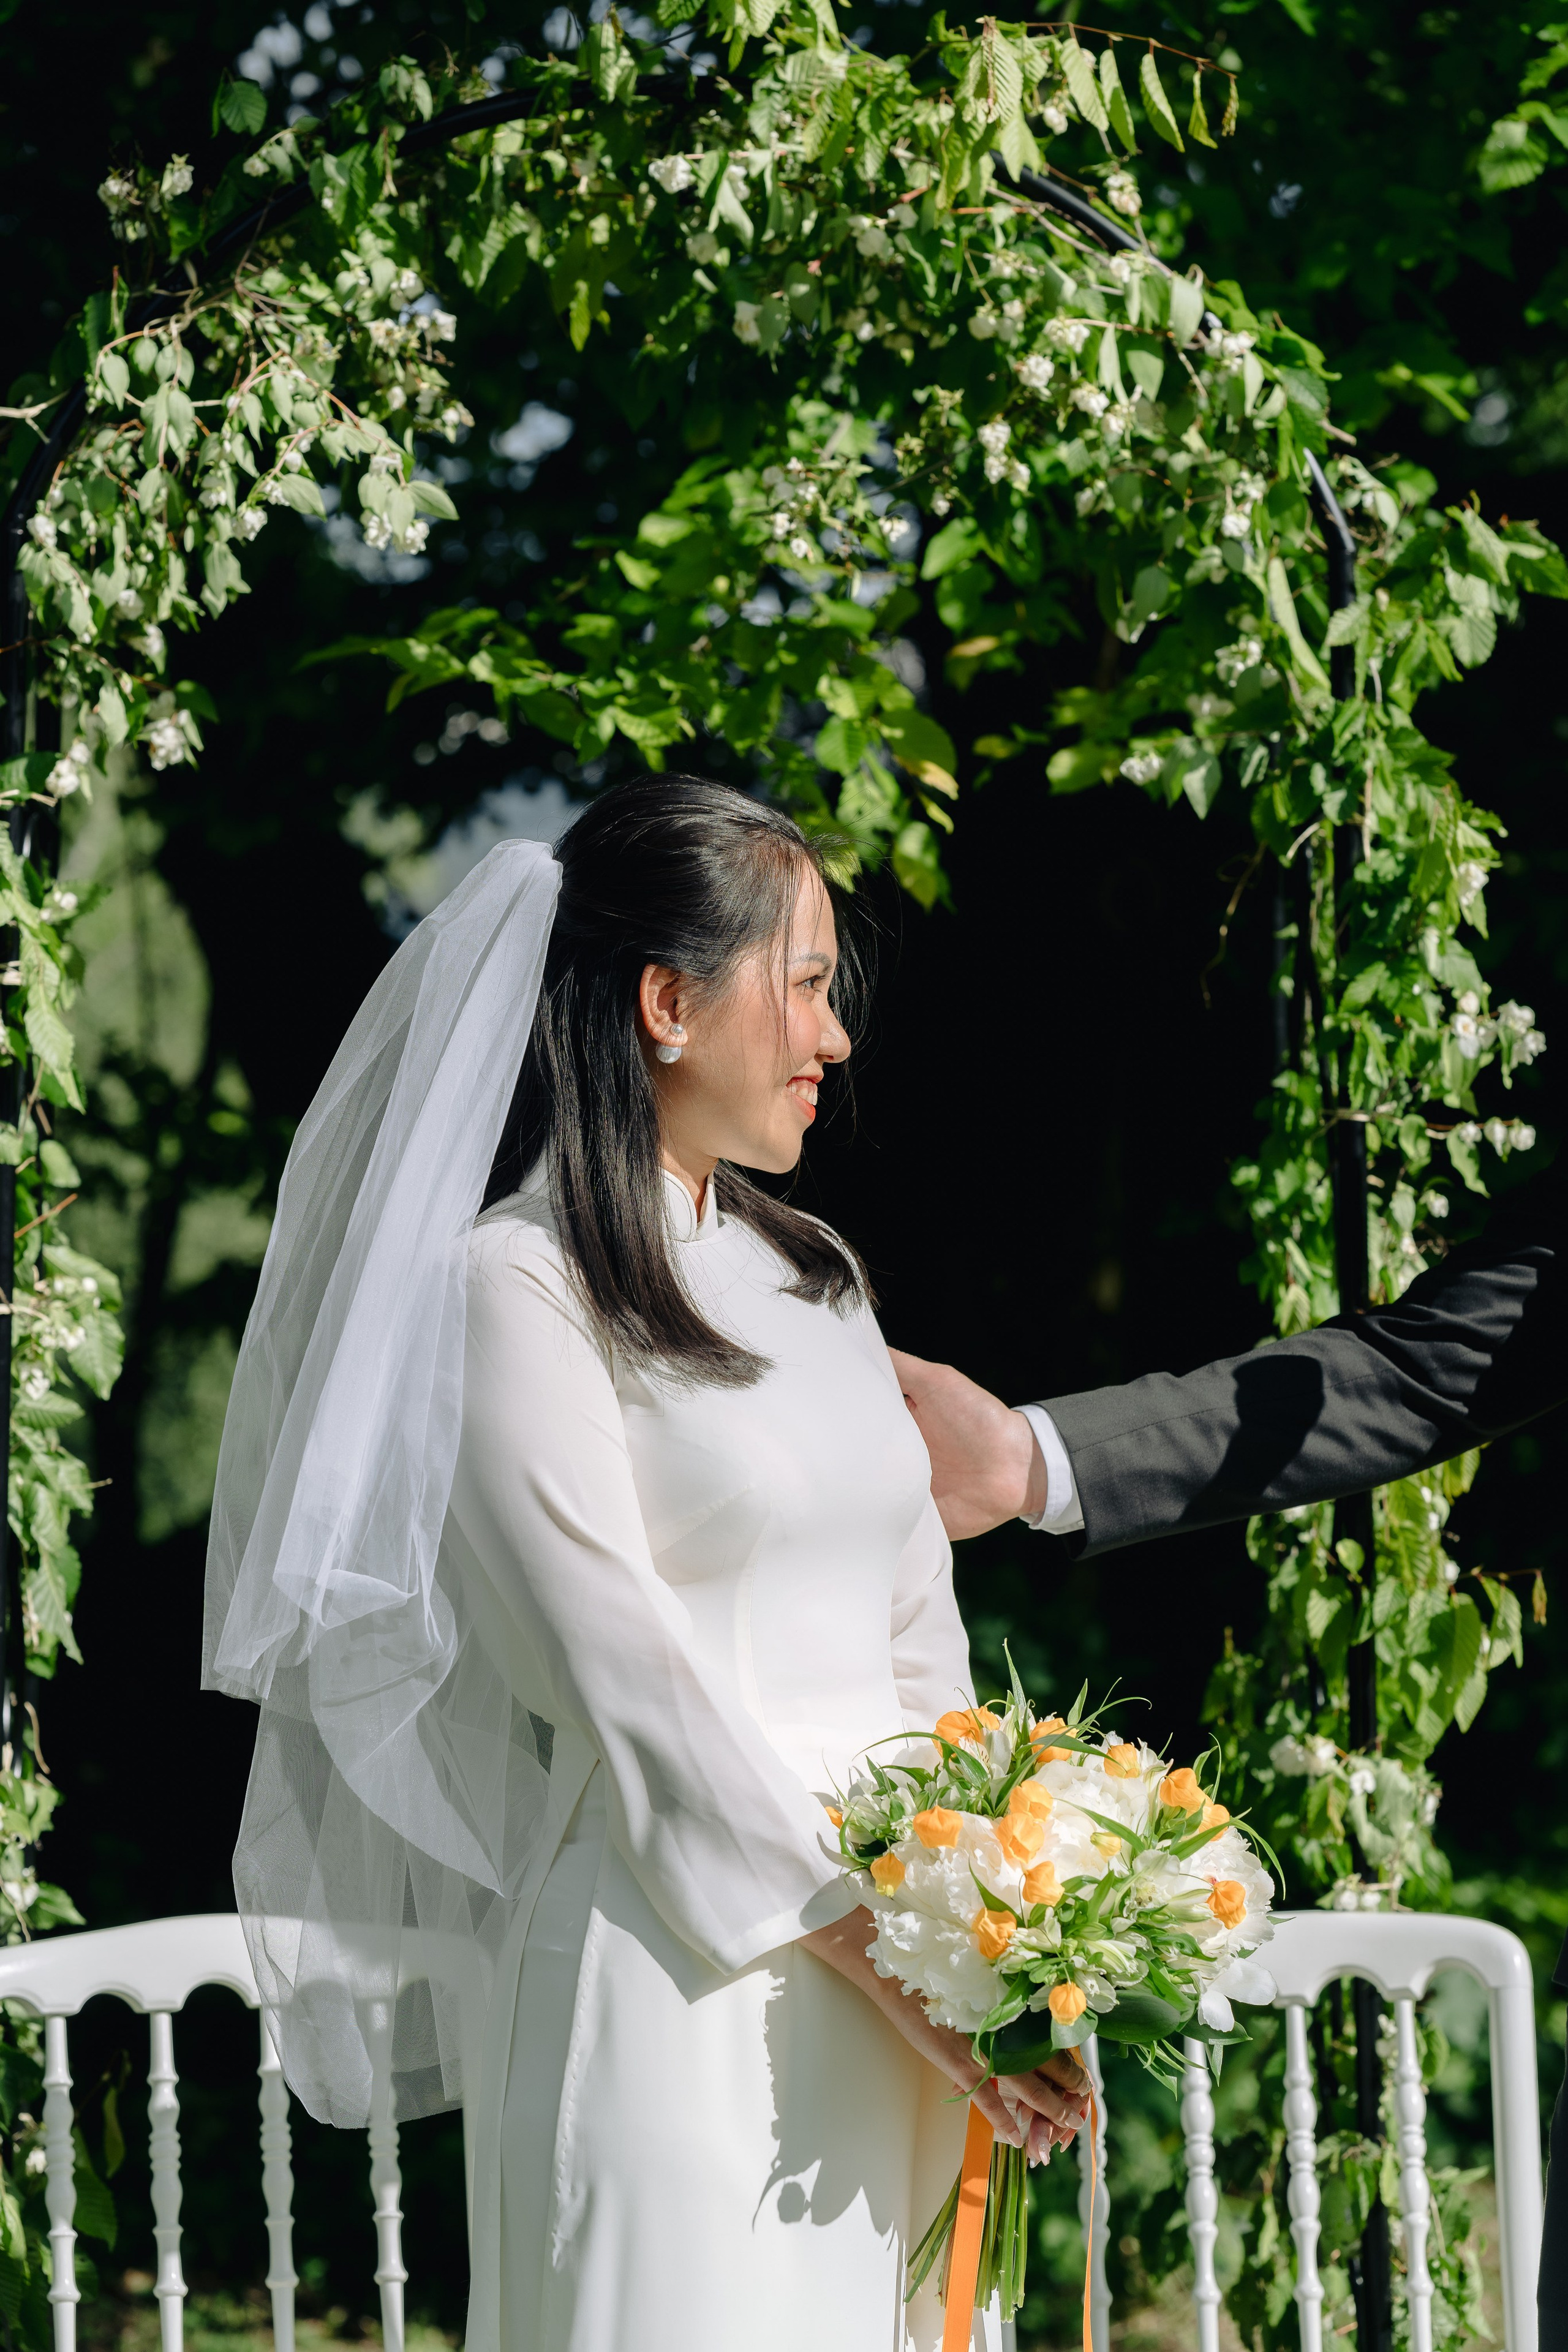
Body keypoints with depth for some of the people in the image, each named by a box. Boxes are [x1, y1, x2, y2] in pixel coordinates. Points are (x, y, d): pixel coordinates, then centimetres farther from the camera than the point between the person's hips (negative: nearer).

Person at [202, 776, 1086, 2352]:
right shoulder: (516, 1290, -7)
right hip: (681, 1974, -7)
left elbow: (917, 1626, 14)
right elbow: (630, 1685, -13)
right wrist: (884, 1953, -14)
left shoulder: (812, 1274, 16)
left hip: (893, 1986, 7)